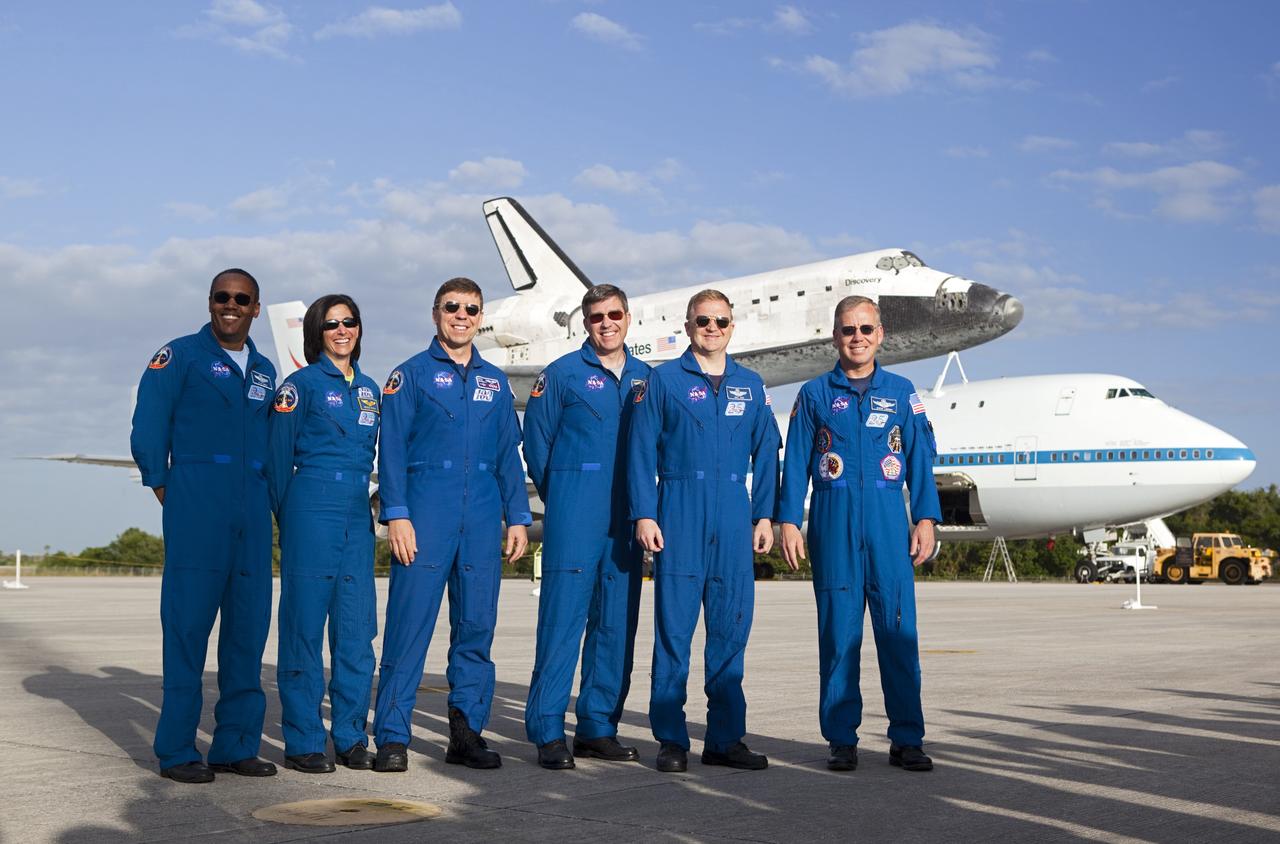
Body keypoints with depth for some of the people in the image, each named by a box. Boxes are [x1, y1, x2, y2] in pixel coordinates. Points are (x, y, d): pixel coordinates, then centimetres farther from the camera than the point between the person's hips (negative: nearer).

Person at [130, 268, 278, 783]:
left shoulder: (264, 371, 19)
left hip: (251, 509, 6)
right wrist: (161, 488, -4)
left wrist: (271, 498, 12)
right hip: (197, 505, -6)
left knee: (249, 624, 5)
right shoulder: (181, 356, 2)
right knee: (187, 622, -5)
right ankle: (176, 751, 0)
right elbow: (148, 425, -3)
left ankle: (236, 745, 13)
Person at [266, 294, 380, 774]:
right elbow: (278, 456, -1)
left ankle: (351, 737, 14)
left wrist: (364, 508, 16)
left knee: (356, 627, 6)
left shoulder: (369, 390, 16)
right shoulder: (302, 384, -1)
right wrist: (286, 518, 2)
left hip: (357, 514, 6)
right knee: (305, 625, -3)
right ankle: (303, 742, 3)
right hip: (312, 510, -6)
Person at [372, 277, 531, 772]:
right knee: (409, 625, -6)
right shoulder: (412, 374, 5)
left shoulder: (495, 382, 16)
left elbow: (509, 455, 17)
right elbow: (391, 450, -1)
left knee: (477, 628, 5)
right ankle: (392, 737, -1)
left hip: (482, 519, 4)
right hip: (425, 517, -4)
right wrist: (396, 515, -10)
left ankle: (467, 732, 13)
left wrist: (518, 517, 9)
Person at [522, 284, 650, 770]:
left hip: (626, 520, 4)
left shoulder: (645, 378, 13)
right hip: (575, 515, -4)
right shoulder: (562, 375, 2)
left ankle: (598, 727, 15)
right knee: (562, 618, -7)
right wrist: (560, 498, 7)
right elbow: (537, 440, 4)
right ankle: (548, 732, -3)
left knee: (617, 622, 6)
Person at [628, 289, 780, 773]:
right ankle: (671, 739, 6)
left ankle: (725, 738, 13)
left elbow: (766, 454, 14)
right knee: (673, 628, -2)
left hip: (733, 518, 3)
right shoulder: (664, 380, 4)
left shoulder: (750, 385, 14)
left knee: (731, 628, 5)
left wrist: (765, 515, 6)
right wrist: (644, 514, -7)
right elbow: (641, 451, 0)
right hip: (680, 512, -3)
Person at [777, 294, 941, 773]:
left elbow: (920, 459, 11)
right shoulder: (815, 394, 10)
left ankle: (907, 739, 6)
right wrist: (789, 522, -1)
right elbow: (796, 462, 7)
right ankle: (842, 739, 9)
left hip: (888, 523, 1)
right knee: (838, 633, 1)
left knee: (898, 630, -2)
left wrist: (926, 519, 2)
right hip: (833, 526, 0)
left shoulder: (901, 392, 12)